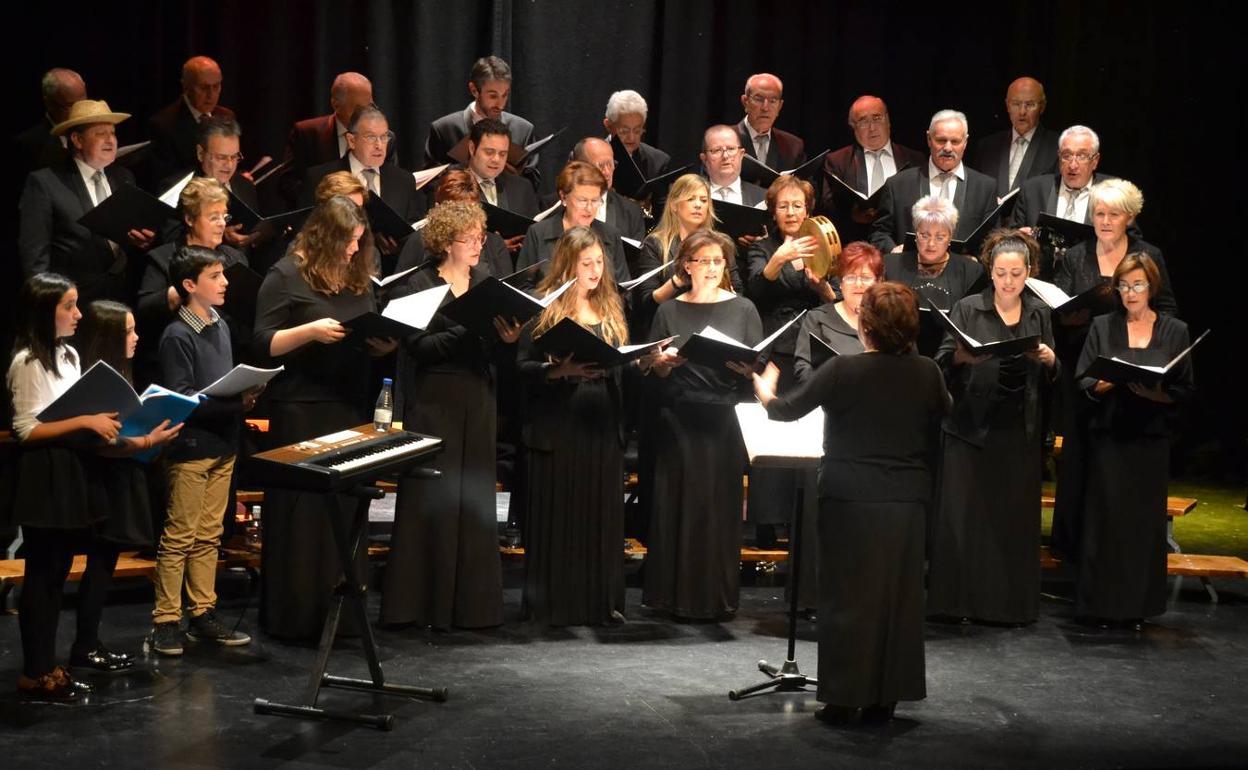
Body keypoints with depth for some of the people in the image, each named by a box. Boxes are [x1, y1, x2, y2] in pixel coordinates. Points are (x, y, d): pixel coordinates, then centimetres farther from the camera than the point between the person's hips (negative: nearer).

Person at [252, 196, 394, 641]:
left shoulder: (358, 278, 14)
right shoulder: (287, 277, -4)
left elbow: (373, 341, 21)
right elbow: (263, 344, -8)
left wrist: (384, 341, -1)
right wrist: (310, 331, -21)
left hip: (350, 408, 6)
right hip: (301, 409, -6)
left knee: (347, 512, 8)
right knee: (301, 515, -1)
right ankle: (293, 617, 8)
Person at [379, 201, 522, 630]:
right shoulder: (423, 284, -2)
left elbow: (498, 353, 9)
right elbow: (417, 347, -13)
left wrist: (509, 339, -12)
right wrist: (464, 333, -23)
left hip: (478, 401, 5)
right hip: (434, 401, -5)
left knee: (474, 500, 5)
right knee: (431, 501, -3)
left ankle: (472, 603, 12)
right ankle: (423, 602, 4)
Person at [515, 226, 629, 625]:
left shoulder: (612, 309, 14)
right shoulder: (544, 309, -2)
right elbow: (523, 366, -6)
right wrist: (561, 369, -22)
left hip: (602, 424, 4)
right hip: (557, 426, -4)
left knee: (601, 513, 5)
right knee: (558, 514, -1)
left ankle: (601, 600, 13)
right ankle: (554, 602, 6)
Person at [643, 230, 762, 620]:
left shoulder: (742, 309, 6)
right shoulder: (670, 311, 9)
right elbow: (655, 372, 8)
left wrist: (743, 365, -18)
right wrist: (664, 362, -14)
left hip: (724, 417, -1)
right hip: (678, 420, 1)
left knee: (720, 504, 0)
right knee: (677, 503, 2)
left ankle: (716, 597, 8)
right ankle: (675, 593, 10)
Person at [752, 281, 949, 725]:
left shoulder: (842, 371, -13)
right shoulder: (927, 374, -3)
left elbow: (786, 410, -3)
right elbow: (944, 412, 18)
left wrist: (765, 391, 18)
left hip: (850, 499, -3)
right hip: (906, 501, 3)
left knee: (847, 596, 5)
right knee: (897, 596, 10)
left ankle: (843, 699, 8)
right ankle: (883, 699, 15)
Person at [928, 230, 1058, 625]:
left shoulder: (1040, 314, 9)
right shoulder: (967, 309, 1)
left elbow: (1053, 378, 11)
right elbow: (942, 363, -4)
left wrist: (1050, 360, -10)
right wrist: (960, 356, -25)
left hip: (1020, 431, 2)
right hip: (972, 427, -2)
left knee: (1016, 517, 3)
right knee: (963, 515, -3)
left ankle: (1012, 603, 12)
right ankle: (958, 599, 5)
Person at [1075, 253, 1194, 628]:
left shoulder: (1175, 331, 6)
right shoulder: (1102, 326, 7)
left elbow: (1185, 389, 4)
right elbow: (1084, 382, 3)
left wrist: (1153, 392, -15)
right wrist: (1110, 382, -17)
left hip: (1151, 440, 0)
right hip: (1108, 436, 0)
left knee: (1146, 520, 2)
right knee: (1103, 517, -2)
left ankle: (1137, 606, 10)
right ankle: (1098, 604, 5)